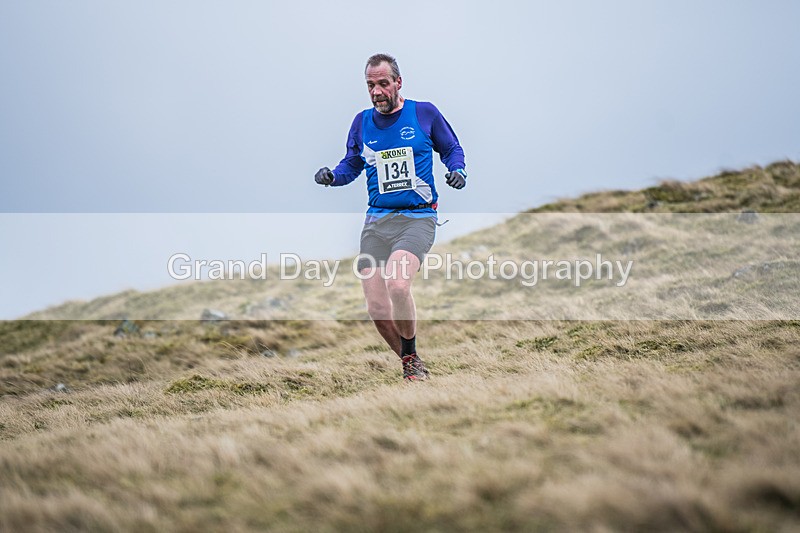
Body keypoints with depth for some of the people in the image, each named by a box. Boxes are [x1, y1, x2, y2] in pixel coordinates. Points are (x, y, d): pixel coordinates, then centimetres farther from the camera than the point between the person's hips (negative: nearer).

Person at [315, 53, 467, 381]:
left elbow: (451, 148, 15)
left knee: (397, 285, -29)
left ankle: (411, 355, -5)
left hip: (417, 218, -4)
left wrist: (457, 170, -6)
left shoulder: (424, 113, 2)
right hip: (376, 221, 4)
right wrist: (332, 176, 0)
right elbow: (352, 164, 21)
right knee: (377, 308, -4)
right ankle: (410, 364, 19)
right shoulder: (362, 122, 10)